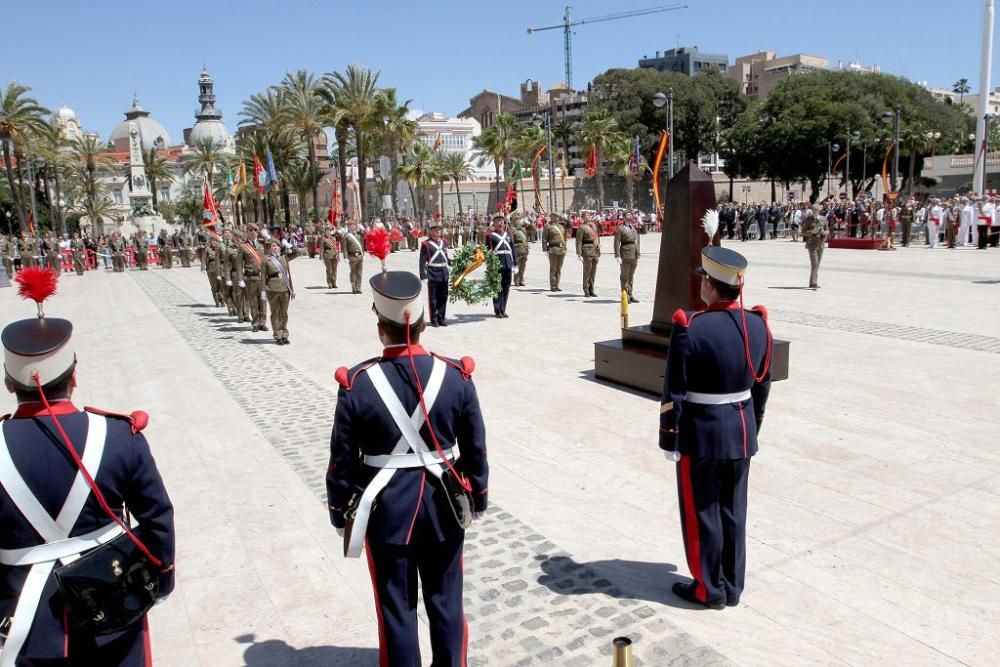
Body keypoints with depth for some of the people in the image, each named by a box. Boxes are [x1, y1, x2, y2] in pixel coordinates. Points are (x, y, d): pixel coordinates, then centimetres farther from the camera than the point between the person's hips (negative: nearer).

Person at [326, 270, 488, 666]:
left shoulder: (357, 384, -15)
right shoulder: (456, 376, -11)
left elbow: (343, 459, -7)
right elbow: (475, 448, -2)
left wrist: (340, 511, 8)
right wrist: (478, 498, 13)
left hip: (386, 508, -1)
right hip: (442, 503, 2)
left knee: (396, 607, 14)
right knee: (446, 601, 18)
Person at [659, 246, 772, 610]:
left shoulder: (690, 327, -21)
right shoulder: (758, 325, -3)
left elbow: (674, 393, -17)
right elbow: (762, 386, 7)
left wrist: (668, 439, -7)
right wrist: (753, 427, 19)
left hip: (700, 435, -5)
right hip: (741, 433, 6)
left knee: (701, 512, 10)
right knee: (733, 510, 17)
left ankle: (709, 589, 23)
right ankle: (732, 586, 30)